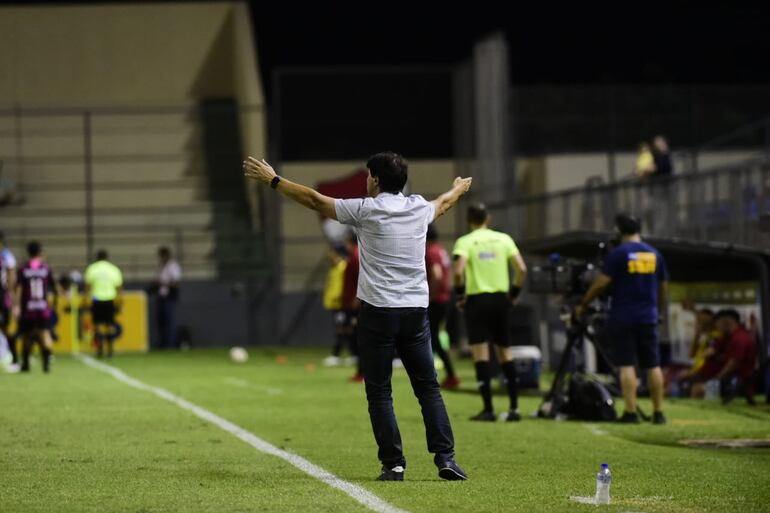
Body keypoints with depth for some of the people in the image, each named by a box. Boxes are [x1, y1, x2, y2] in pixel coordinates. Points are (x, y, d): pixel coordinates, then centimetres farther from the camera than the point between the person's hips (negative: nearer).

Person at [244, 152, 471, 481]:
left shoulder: (365, 209, -4)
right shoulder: (419, 208, 10)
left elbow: (314, 200, 3)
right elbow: (444, 203, 34)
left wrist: (272, 180, 13)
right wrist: (459, 189, 57)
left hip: (378, 312, -4)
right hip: (416, 310, 4)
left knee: (379, 392, 2)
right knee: (428, 387, 7)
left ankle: (393, 464, -2)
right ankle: (445, 458, -2)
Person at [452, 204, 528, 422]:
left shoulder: (465, 242, -4)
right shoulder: (503, 239, 6)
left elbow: (459, 271, -19)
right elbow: (521, 268, -1)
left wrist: (459, 294, -4)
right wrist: (514, 293, 11)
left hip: (477, 299, -3)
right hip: (501, 299, 3)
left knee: (480, 354, -2)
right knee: (505, 352, 12)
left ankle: (488, 409, -7)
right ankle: (514, 408, 8)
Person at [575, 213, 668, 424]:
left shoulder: (617, 254, -7)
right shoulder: (655, 254, 8)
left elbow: (601, 283, -10)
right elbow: (663, 287, 16)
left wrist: (583, 305, 1)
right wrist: (660, 312, 29)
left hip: (622, 318, -4)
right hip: (648, 317, 4)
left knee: (627, 365, -3)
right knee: (653, 365, 9)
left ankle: (630, 412, -8)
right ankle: (658, 413, 8)